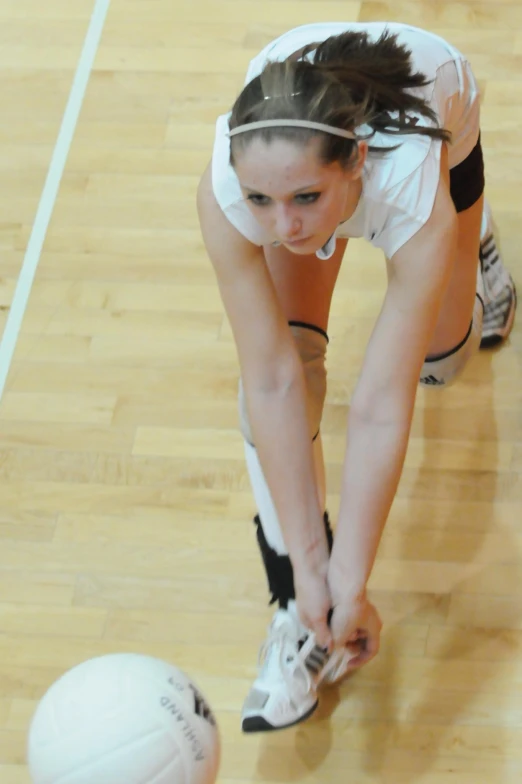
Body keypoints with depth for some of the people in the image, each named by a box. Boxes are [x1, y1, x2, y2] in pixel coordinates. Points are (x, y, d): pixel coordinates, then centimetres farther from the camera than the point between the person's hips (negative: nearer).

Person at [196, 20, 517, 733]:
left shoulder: (413, 194, -47)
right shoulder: (224, 191, -43)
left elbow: (381, 408, -45)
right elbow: (272, 381, -39)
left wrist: (351, 580, -43)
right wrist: (306, 560, -37)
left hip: (439, 108, -1)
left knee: (437, 358, 7)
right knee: (285, 349, -17)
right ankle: (299, 616, -6)